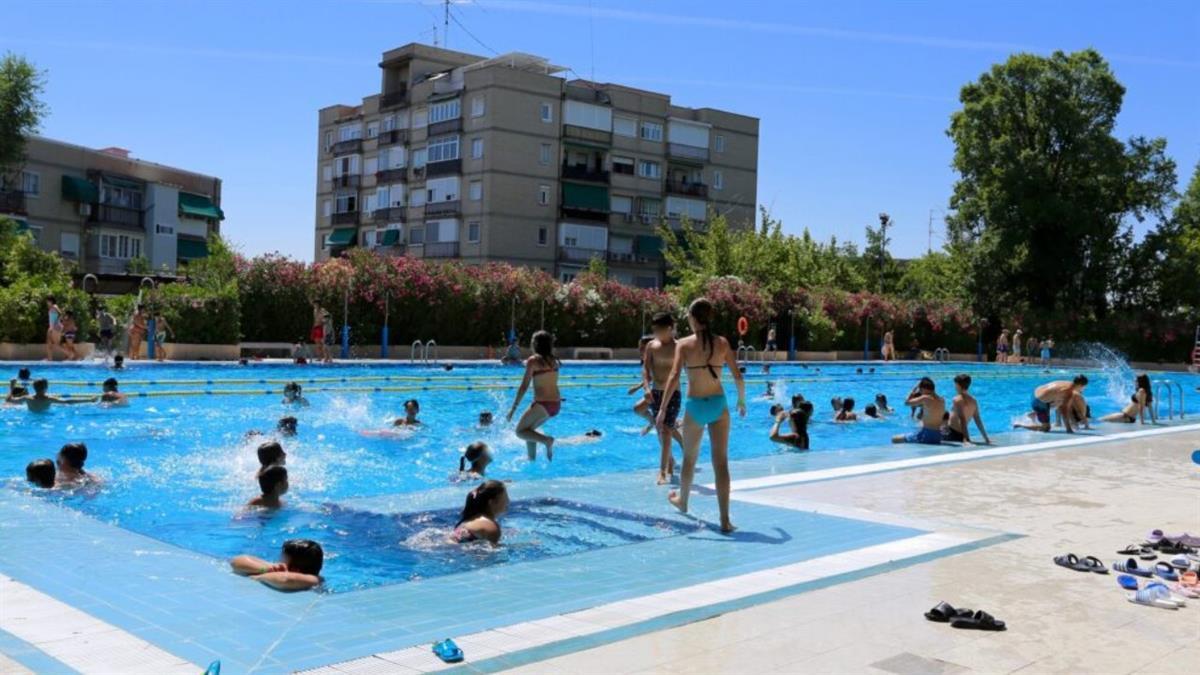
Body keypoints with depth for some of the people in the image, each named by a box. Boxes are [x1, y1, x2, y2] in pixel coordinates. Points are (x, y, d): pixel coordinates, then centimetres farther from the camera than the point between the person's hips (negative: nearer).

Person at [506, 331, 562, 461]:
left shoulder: (533, 360, -8)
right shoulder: (553, 360, 9)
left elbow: (524, 386, -9)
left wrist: (514, 407, -5)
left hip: (542, 404, -7)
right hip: (556, 404, 7)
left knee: (520, 431, 7)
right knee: (528, 429, 24)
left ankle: (546, 440, -14)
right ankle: (532, 459, 24)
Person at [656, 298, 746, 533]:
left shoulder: (684, 344, -7)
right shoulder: (722, 343, 0)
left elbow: (674, 377, -17)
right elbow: (738, 376, 1)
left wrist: (663, 409, -15)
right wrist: (741, 400, 18)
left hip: (696, 406, -1)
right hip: (719, 404, 1)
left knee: (689, 459, 20)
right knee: (721, 462, 1)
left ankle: (682, 500, 43)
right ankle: (725, 520, -2)